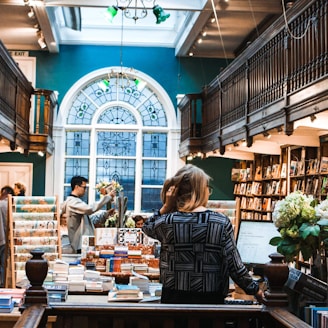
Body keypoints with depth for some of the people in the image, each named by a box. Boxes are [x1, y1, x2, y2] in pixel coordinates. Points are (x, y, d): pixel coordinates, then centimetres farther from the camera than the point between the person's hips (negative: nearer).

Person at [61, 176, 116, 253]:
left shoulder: (76, 201, 20)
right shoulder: (72, 202, -13)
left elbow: (89, 220, 21)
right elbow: (89, 209, -30)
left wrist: (106, 214, 7)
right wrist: (108, 197, -24)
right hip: (81, 245, -10)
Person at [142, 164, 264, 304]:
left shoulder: (167, 222, -7)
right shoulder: (222, 223, -10)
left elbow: (147, 227, 17)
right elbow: (235, 267, -7)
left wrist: (166, 207, 3)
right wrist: (255, 289, 8)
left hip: (173, 298, 1)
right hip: (210, 299, -1)